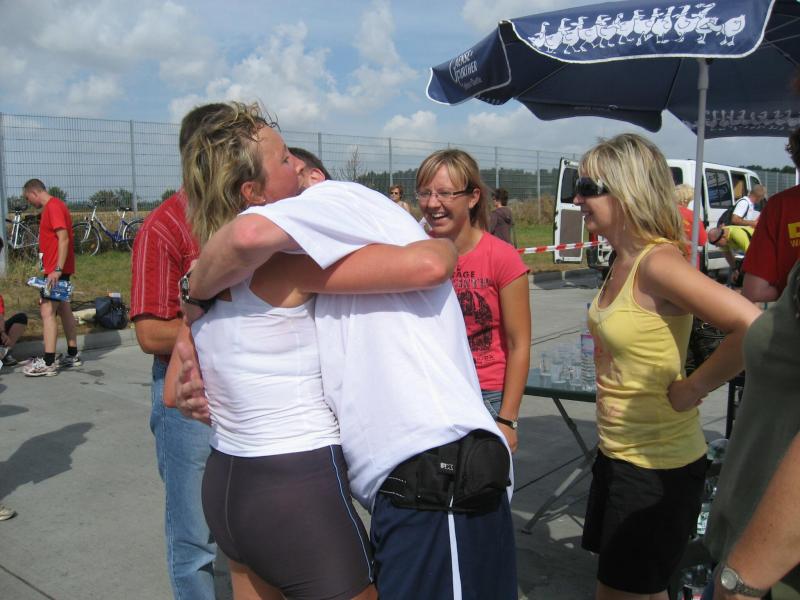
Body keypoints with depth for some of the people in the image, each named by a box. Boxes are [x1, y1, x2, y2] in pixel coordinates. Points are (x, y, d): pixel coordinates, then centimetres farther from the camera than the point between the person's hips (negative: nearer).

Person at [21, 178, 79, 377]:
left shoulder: (53, 206, -14)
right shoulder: (55, 205, 16)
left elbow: (63, 239, -22)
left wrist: (57, 269, -26)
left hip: (56, 270, -10)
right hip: (57, 268, 10)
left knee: (47, 311, -11)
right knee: (63, 310, 13)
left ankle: (48, 363, -10)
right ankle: (72, 355, 20)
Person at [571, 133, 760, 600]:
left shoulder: (658, 263, -22)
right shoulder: (625, 261, 5)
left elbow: (755, 327, -32)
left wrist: (694, 387, -21)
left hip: (658, 467, -9)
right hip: (618, 455, 9)